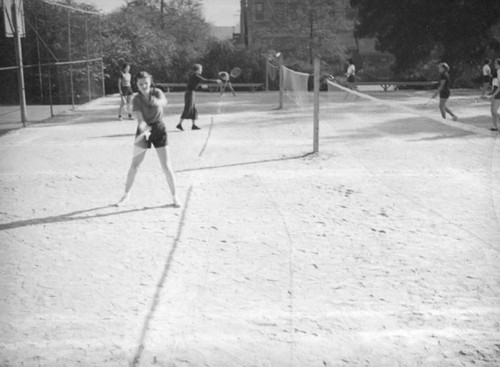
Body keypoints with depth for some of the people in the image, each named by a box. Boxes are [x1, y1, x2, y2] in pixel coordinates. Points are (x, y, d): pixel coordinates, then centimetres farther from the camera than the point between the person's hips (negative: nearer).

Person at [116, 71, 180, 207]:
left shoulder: (157, 92, -9)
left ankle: (174, 197, 9)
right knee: (134, 165, 4)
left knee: (166, 166, -3)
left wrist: (157, 102, -54)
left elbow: (164, 101, -31)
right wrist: (143, 127, -44)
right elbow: (140, 119, -22)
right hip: (144, 130, 0)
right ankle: (126, 194, 23)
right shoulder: (136, 100, -10)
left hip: (159, 129, 0)